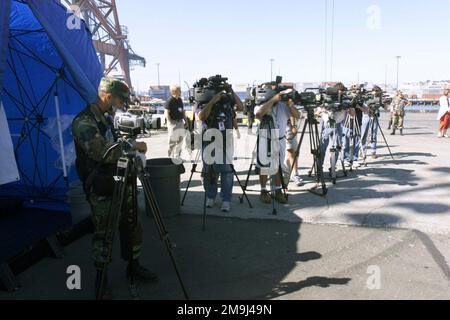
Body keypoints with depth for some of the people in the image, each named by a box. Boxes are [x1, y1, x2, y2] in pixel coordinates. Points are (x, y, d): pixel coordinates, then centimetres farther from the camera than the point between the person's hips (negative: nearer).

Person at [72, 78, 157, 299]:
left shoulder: (106, 117, 11)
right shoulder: (84, 122, -18)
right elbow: (102, 152, -30)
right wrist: (133, 146, -24)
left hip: (118, 182, 8)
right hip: (100, 189, -8)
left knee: (132, 225, 13)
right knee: (103, 233, 3)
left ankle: (133, 266, 31)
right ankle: (101, 278, 22)